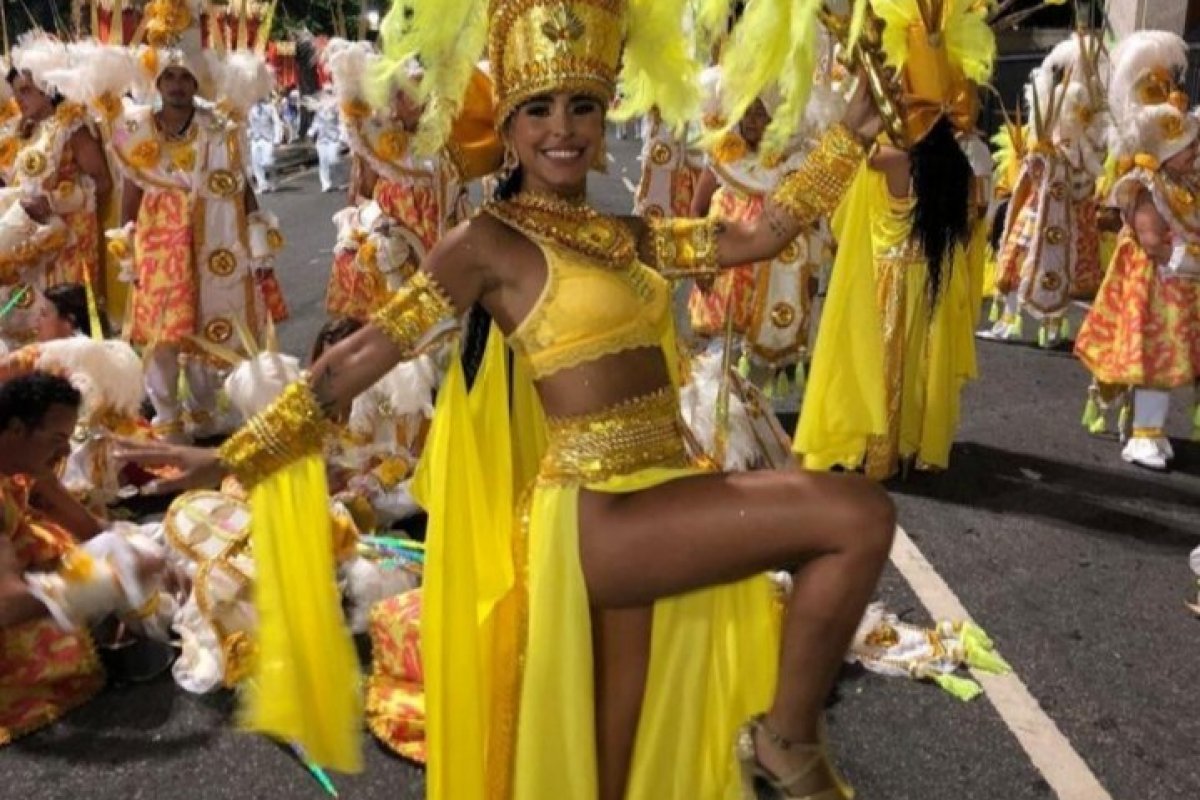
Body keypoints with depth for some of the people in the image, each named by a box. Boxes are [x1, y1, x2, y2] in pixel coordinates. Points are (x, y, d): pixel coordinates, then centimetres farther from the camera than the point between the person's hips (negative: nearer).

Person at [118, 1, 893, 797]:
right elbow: (368, 350, -7)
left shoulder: (627, 237, 14)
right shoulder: (491, 241, -6)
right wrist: (241, 454, -7)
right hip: (599, 514, -7)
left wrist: (850, 135, 14)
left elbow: (760, 237, 15)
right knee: (859, 514, -16)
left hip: (661, 499, 7)